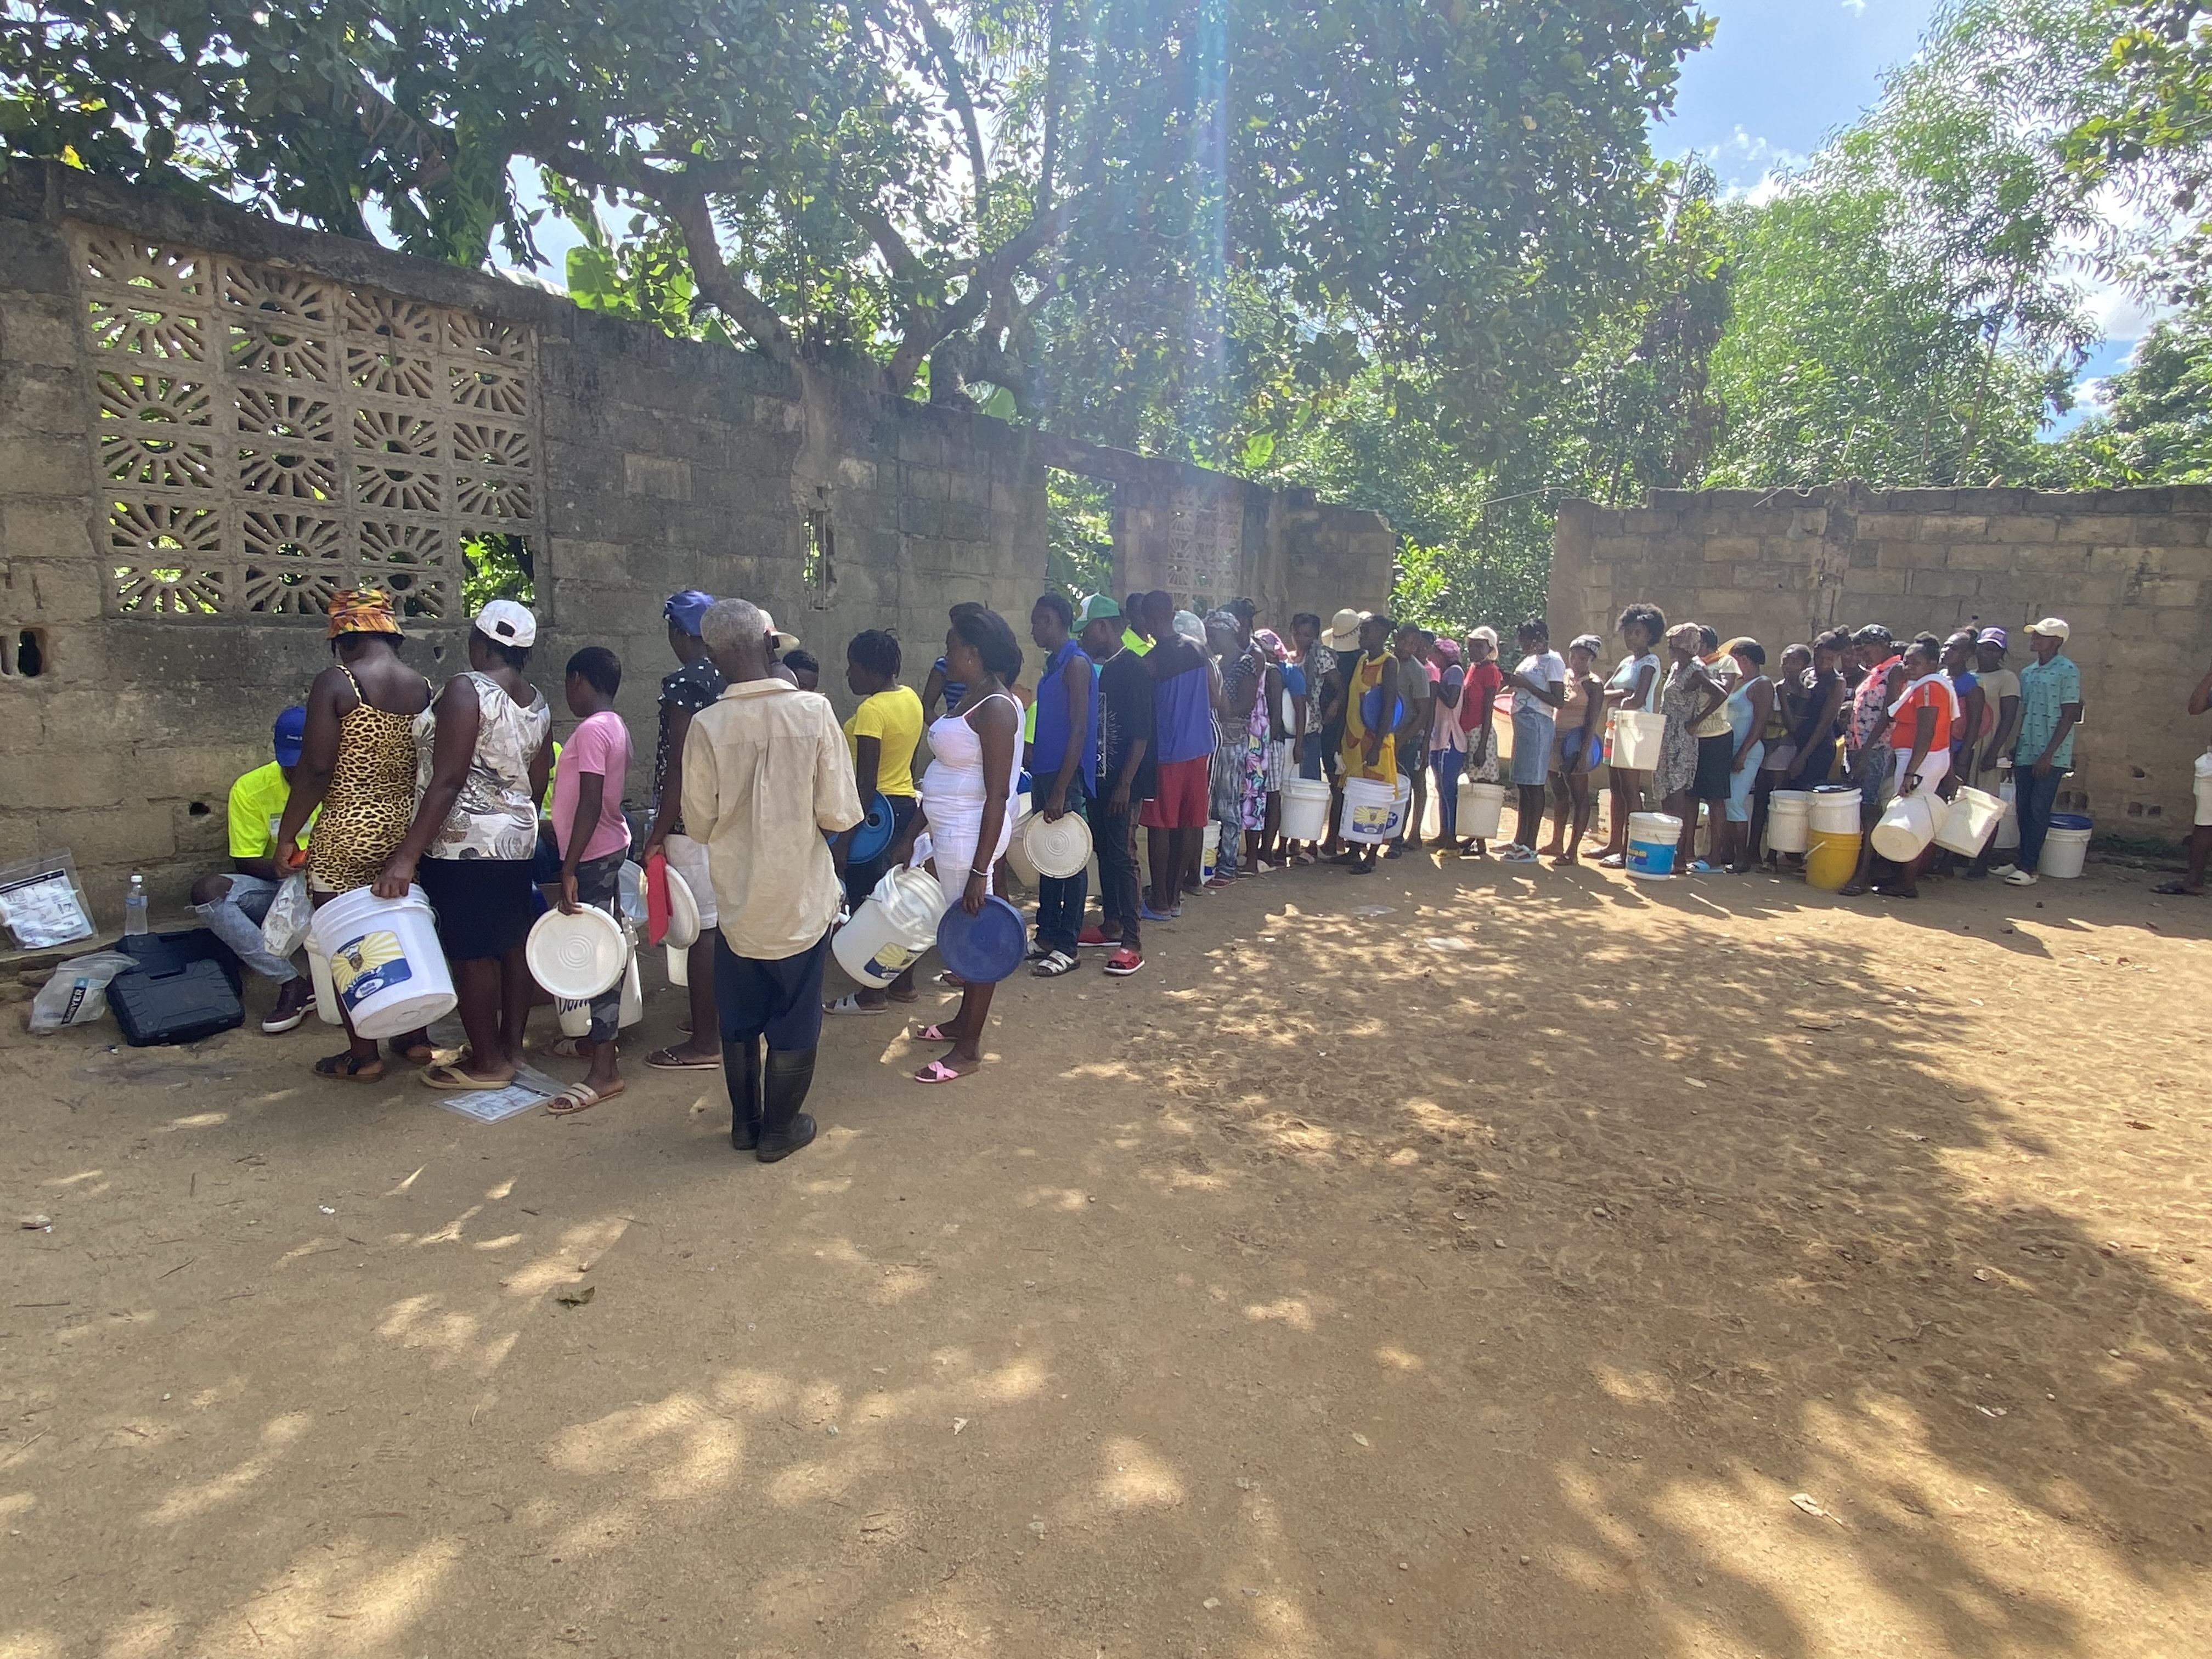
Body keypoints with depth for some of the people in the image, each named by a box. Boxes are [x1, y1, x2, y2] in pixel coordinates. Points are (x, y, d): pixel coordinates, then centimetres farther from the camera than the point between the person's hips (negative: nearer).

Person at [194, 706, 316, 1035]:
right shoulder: (251, 789, -6)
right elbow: (245, 862, -4)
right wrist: (281, 867, -27)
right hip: (276, 890, 2)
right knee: (208, 891, -26)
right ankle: (291, 983, -27)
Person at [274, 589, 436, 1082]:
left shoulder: (335, 682, -12)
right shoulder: (426, 688, 2)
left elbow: (316, 769, -14)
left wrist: (287, 835, -3)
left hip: (348, 835, -5)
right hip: (408, 829, 5)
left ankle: (363, 1056, 16)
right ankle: (415, 1038, 28)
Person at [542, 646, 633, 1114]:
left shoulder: (591, 730, -18)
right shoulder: (616, 727, 12)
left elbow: (590, 805, -23)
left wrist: (569, 868, -23)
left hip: (593, 853, -10)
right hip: (611, 846, 10)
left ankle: (604, 1070, -7)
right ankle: (599, 1036, 33)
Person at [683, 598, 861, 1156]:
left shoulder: (706, 726, -12)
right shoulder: (814, 711, -15)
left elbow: (699, 824, -4)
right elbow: (840, 815, -14)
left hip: (736, 902, 2)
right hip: (801, 901, -1)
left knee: (738, 1023, 19)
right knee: (794, 1024, 14)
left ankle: (745, 1123, 33)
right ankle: (779, 1129, 25)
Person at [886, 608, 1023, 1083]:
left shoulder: (995, 709, -18)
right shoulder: (970, 699, 11)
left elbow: (997, 797, -21)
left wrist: (979, 871, -22)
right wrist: (911, 835, 17)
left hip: (970, 837, -9)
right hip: (947, 832, 9)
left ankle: (969, 1048, 14)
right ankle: (964, 1020, 36)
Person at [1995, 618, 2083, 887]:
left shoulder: (2067, 671, -7)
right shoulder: (2027, 673, 12)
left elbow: (2069, 716, -10)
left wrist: (2048, 754, -15)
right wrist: (2015, 748, 12)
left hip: (2051, 756, -6)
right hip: (2025, 753, 6)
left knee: (2039, 810, -4)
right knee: (2024, 809, 9)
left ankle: (2029, 868, -2)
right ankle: (2023, 862, 17)